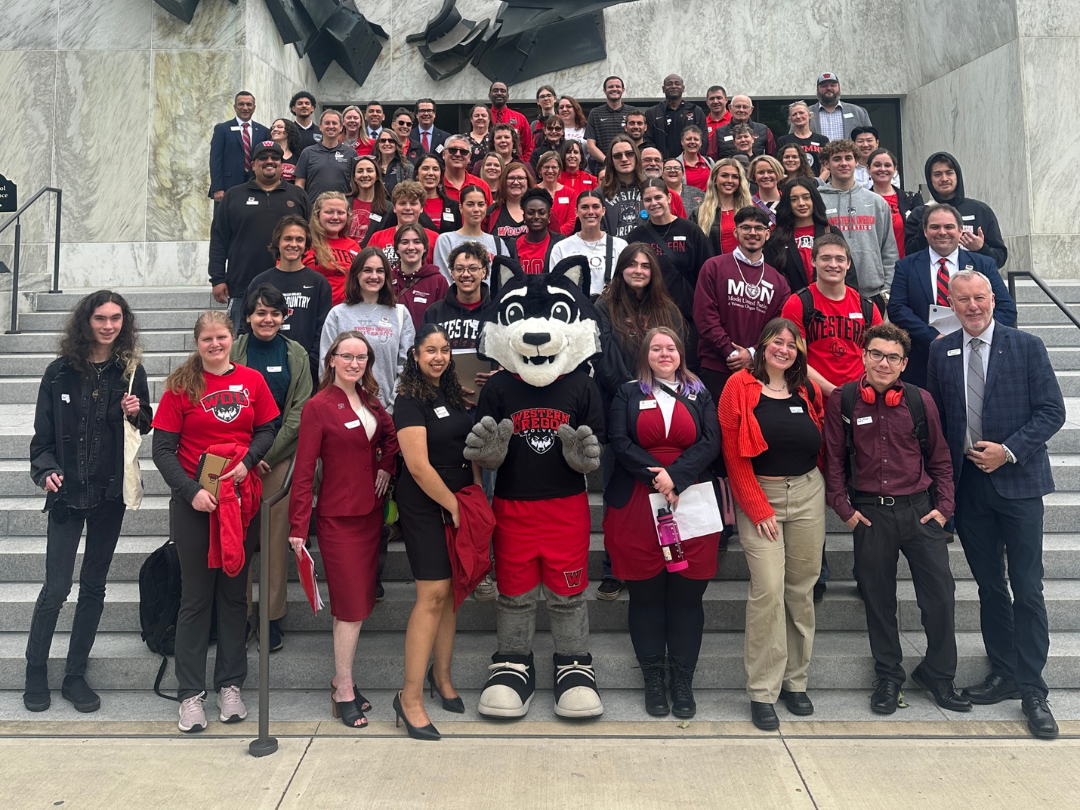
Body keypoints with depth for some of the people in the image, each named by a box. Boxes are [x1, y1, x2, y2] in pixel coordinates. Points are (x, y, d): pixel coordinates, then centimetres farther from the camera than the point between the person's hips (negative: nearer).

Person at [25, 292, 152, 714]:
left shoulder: (131, 371, 2)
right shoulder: (60, 372, -1)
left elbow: (147, 427, 11)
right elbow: (43, 434, 1)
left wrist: (136, 414, -10)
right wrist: (45, 470, -15)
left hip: (111, 493, 2)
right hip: (67, 493, -1)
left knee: (93, 587, 9)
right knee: (56, 587, -2)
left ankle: (75, 676, 22)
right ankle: (36, 673, 19)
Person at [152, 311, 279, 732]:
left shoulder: (252, 380, 3)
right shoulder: (181, 386, -3)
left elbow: (268, 430, 7)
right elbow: (162, 449, -5)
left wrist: (247, 461, -12)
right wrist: (191, 491, -16)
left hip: (242, 498, 2)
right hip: (194, 501, -2)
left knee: (234, 592, 11)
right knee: (196, 596, 6)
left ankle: (230, 686, 23)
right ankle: (191, 694, 16)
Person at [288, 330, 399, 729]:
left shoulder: (370, 400, 8)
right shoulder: (318, 406, -11)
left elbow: (391, 436, 23)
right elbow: (303, 471, -12)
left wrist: (386, 465, 3)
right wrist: (298, 527, -15)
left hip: (370, 512, 6)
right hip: (338, 516, -6)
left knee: (358, 602, 11)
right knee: (352, 605, -3)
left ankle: (341, 680, 24)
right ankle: (344, 691, 10)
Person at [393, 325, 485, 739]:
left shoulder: (453, 394, 11)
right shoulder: (410, 401, -12)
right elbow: (419, 467, -17)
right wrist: (455, 506, -11)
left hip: (460, 502, 7)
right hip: (425, 506, -7)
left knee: (451, 589, 12)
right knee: (433, 594, -10)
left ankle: (441, 674, 29)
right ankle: (410, 697, -1)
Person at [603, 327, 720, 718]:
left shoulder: (700, 395, 13)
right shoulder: (628, 394, 10)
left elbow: (710, 442, 0)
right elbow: (619, 442, -2)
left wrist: (675, 476, -13)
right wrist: (655, 476, -13)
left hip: (691, 504, 1)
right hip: (637, 506, 0)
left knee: (687, 596, 3)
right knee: (645, 596, 5)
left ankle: (682, 681, 15)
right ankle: (653, 679, 18)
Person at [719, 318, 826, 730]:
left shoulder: (808, 391, 10)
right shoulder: (740, 386, -3)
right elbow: (733, 454, -7)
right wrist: (758, 508, -9)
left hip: (807, 493, 4)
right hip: (759, 496, -4)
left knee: (802, 588, 7)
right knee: (768, 590, -10)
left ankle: (795, 681, 20)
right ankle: (762, 692, 1)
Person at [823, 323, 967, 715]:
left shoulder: (920, 400, 2)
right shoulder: (842, 401, -1)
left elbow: (940, 459, 9)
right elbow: (834, 460, 3)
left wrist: (944, 506, 3)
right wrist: (843, 507, -3)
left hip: (919, 509, 1)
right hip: (869, 513, -1)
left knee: (941, 594, 2)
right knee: (878, 598, 9)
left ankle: (937, 675, 23)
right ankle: (888, 677, 25)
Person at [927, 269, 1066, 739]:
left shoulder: (1026, 347, -2)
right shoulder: (941, 352, 6)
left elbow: (1052, 411, -4)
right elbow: (934, 416, 9)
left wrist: (1009, 450, -15)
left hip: (1017, 480, -3)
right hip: (967, 484, 3)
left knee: (1027, 589, 0)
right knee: (989, 585, 13)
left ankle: (1032, 690, 10)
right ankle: (1003, 674, 25)